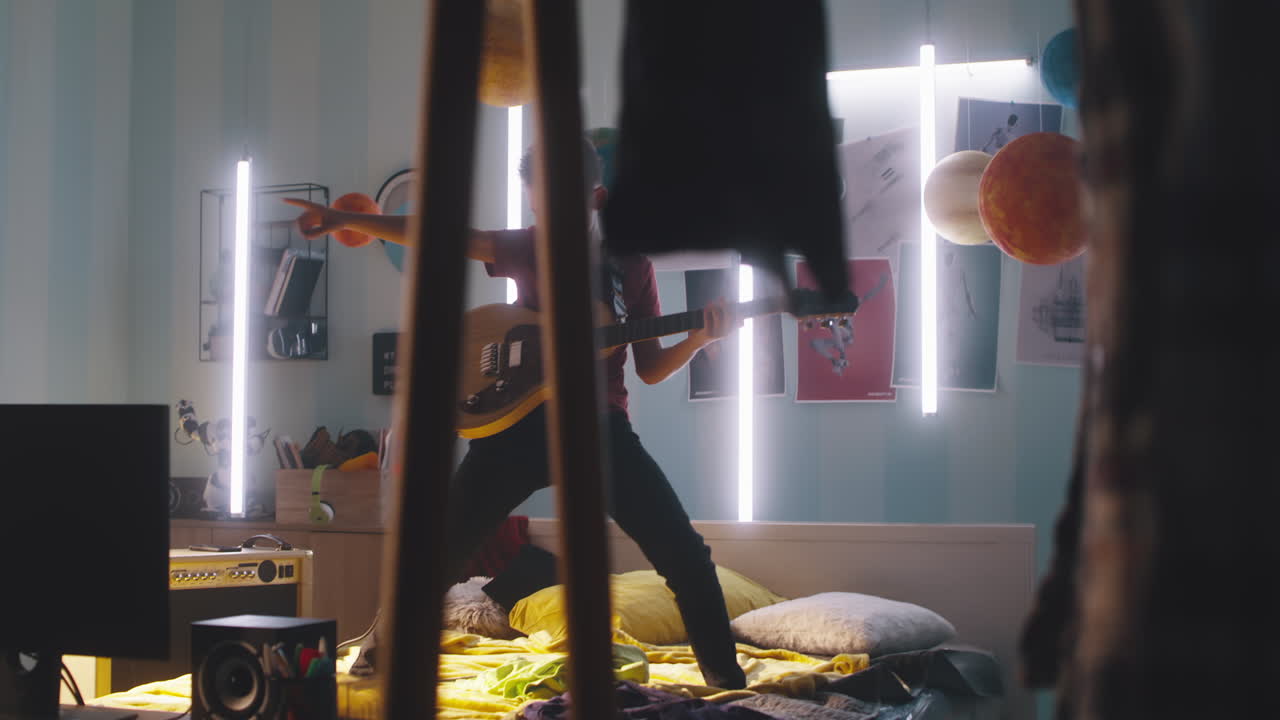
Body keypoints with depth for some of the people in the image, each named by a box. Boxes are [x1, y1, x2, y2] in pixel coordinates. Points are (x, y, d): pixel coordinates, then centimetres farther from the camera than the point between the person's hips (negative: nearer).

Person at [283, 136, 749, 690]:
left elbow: (651, 369, 7)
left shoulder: (632, 264, 6)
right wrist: (345, 220, -11)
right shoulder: (526, 248, 5)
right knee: (441, 550, 0)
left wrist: (698, 338, -12)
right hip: (522, 418, 0)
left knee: (686, 556, -7)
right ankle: (383, 652, 20)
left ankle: (727, 677, 7)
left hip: (602, 426, 0)